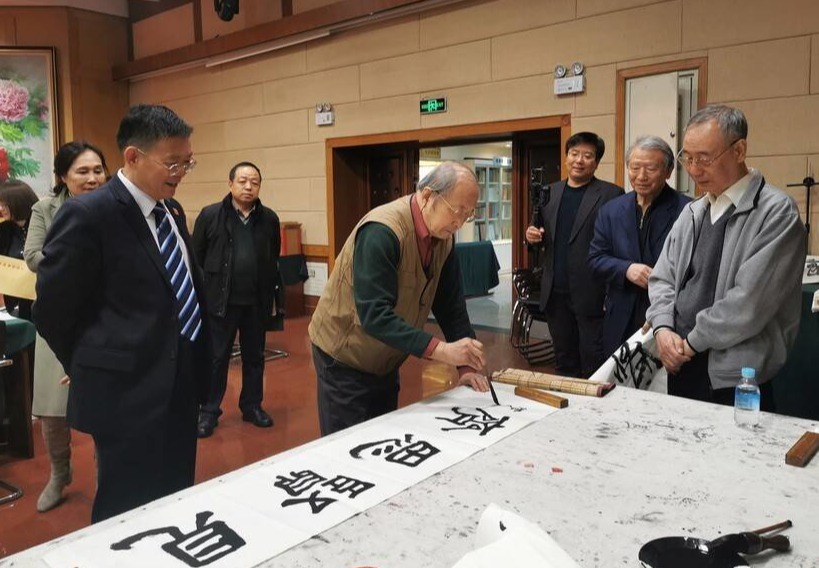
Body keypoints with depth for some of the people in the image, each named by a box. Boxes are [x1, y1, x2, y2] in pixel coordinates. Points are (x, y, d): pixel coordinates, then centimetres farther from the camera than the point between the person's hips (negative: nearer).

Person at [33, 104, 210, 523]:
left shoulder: (171, 211, 9)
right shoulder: (87, 214, -16)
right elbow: (52, 311, -11)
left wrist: (194, 365, 15)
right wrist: (91, 369, 1)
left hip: (180, 385, 8)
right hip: (129, 392, -7)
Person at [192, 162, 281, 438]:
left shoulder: (269, 219, 3)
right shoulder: (210, 215, -5)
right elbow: (196, 259, -1)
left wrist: (269, 296, 9)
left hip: (256, 301, 3)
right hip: (220, 300, -3)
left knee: (254, 357, 13)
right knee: (216, 358, 6)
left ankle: (252, 406, 28)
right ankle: (209, 411, 19)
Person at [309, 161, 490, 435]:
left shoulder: (444, 237, -4)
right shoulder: (382, 231, -28)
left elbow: (451, 304, -1)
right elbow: (373, 314, -35)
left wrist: (466, 364, -9)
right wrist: (440, 350, -38)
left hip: (385, 361, 7)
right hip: (344, 357, -7)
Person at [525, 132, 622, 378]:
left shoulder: (610, 194, -3)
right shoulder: (550, 192, 12)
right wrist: (533, 235, -3)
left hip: (591, 293, -5)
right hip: (555, 293, 5)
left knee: (594, 362, 2)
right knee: (564, 361, 15)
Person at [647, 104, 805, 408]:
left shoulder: (776, 212, -12)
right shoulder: (691, 213, 9)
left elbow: (750, 301, -20)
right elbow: (662, 279, 10)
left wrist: (692, 342, -13)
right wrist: (663, 328, -8)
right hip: (680, 367, 6)